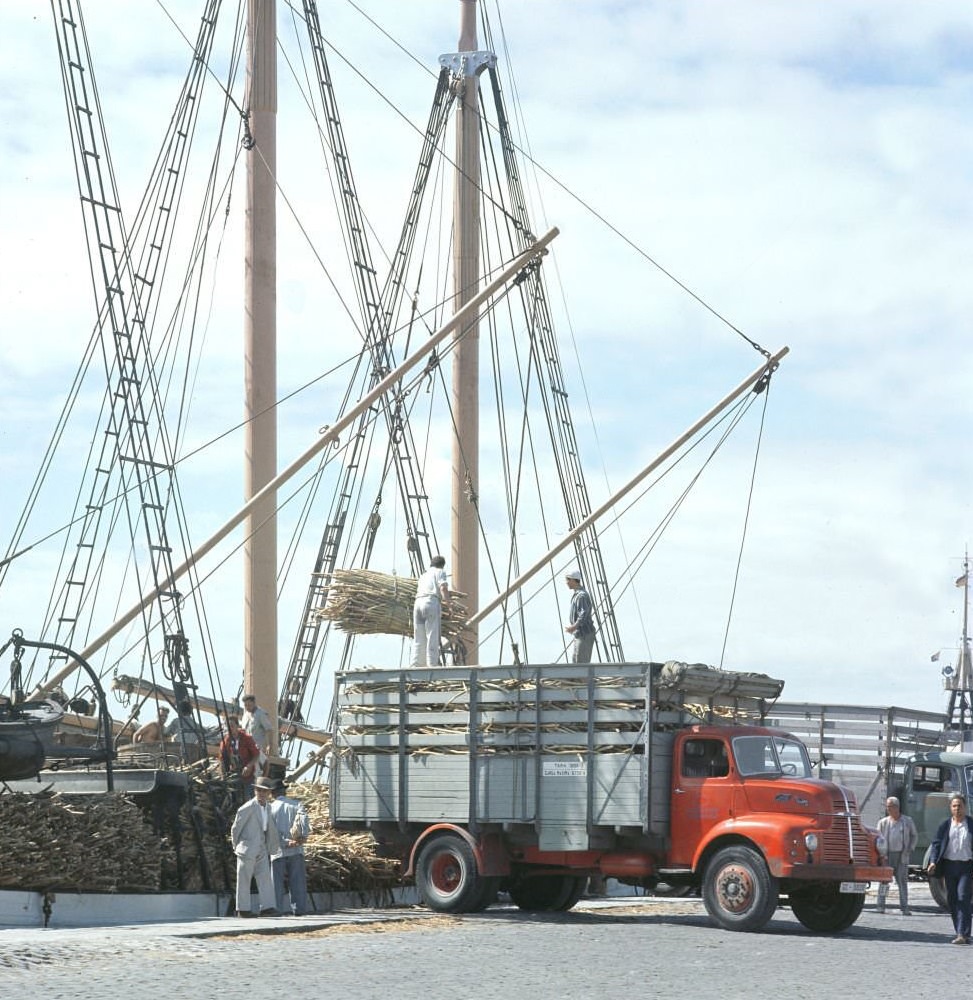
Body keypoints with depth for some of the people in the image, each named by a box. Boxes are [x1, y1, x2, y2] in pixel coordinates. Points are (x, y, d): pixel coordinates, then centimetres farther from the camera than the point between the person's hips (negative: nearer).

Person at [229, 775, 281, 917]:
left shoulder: (268, 806, 7)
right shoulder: (247, 808, -16)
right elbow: (235, 828, -7)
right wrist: (236, 846, 2)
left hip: (261, 850, 7)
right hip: (247, 850, -7)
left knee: (265, 878, -2)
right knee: (244, 880, 2)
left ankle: (267, 908, -4)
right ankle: (243, 910, 7)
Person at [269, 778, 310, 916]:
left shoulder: (271, 808, 2)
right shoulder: (296, 804, 4)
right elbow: (303, 817, -16)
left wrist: (286, 842, -12)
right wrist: (304, 835, -23)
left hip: (278, 850, -1)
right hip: (296, 850, 1)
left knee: (277, 882, 5)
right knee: (297, 881, 5)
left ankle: (277, 909, 1)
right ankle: (299, 909, 2)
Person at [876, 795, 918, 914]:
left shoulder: (907, 821, 7)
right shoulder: (883, 822, 8)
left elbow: (914, 836, 16)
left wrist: (910, 849, 2)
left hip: (902, 855, -1)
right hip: (887, 855, 1)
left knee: (902, 881, -3)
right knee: (884, 879, -2)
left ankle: (904, 908, -2)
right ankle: (881, 906, 3)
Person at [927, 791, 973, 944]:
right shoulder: (945, 825, 7)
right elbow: (936, 844, 4)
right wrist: (933, 861, -12)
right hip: (949, 866, 3)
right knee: (952, 900, 7)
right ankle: (960, 933, 18)